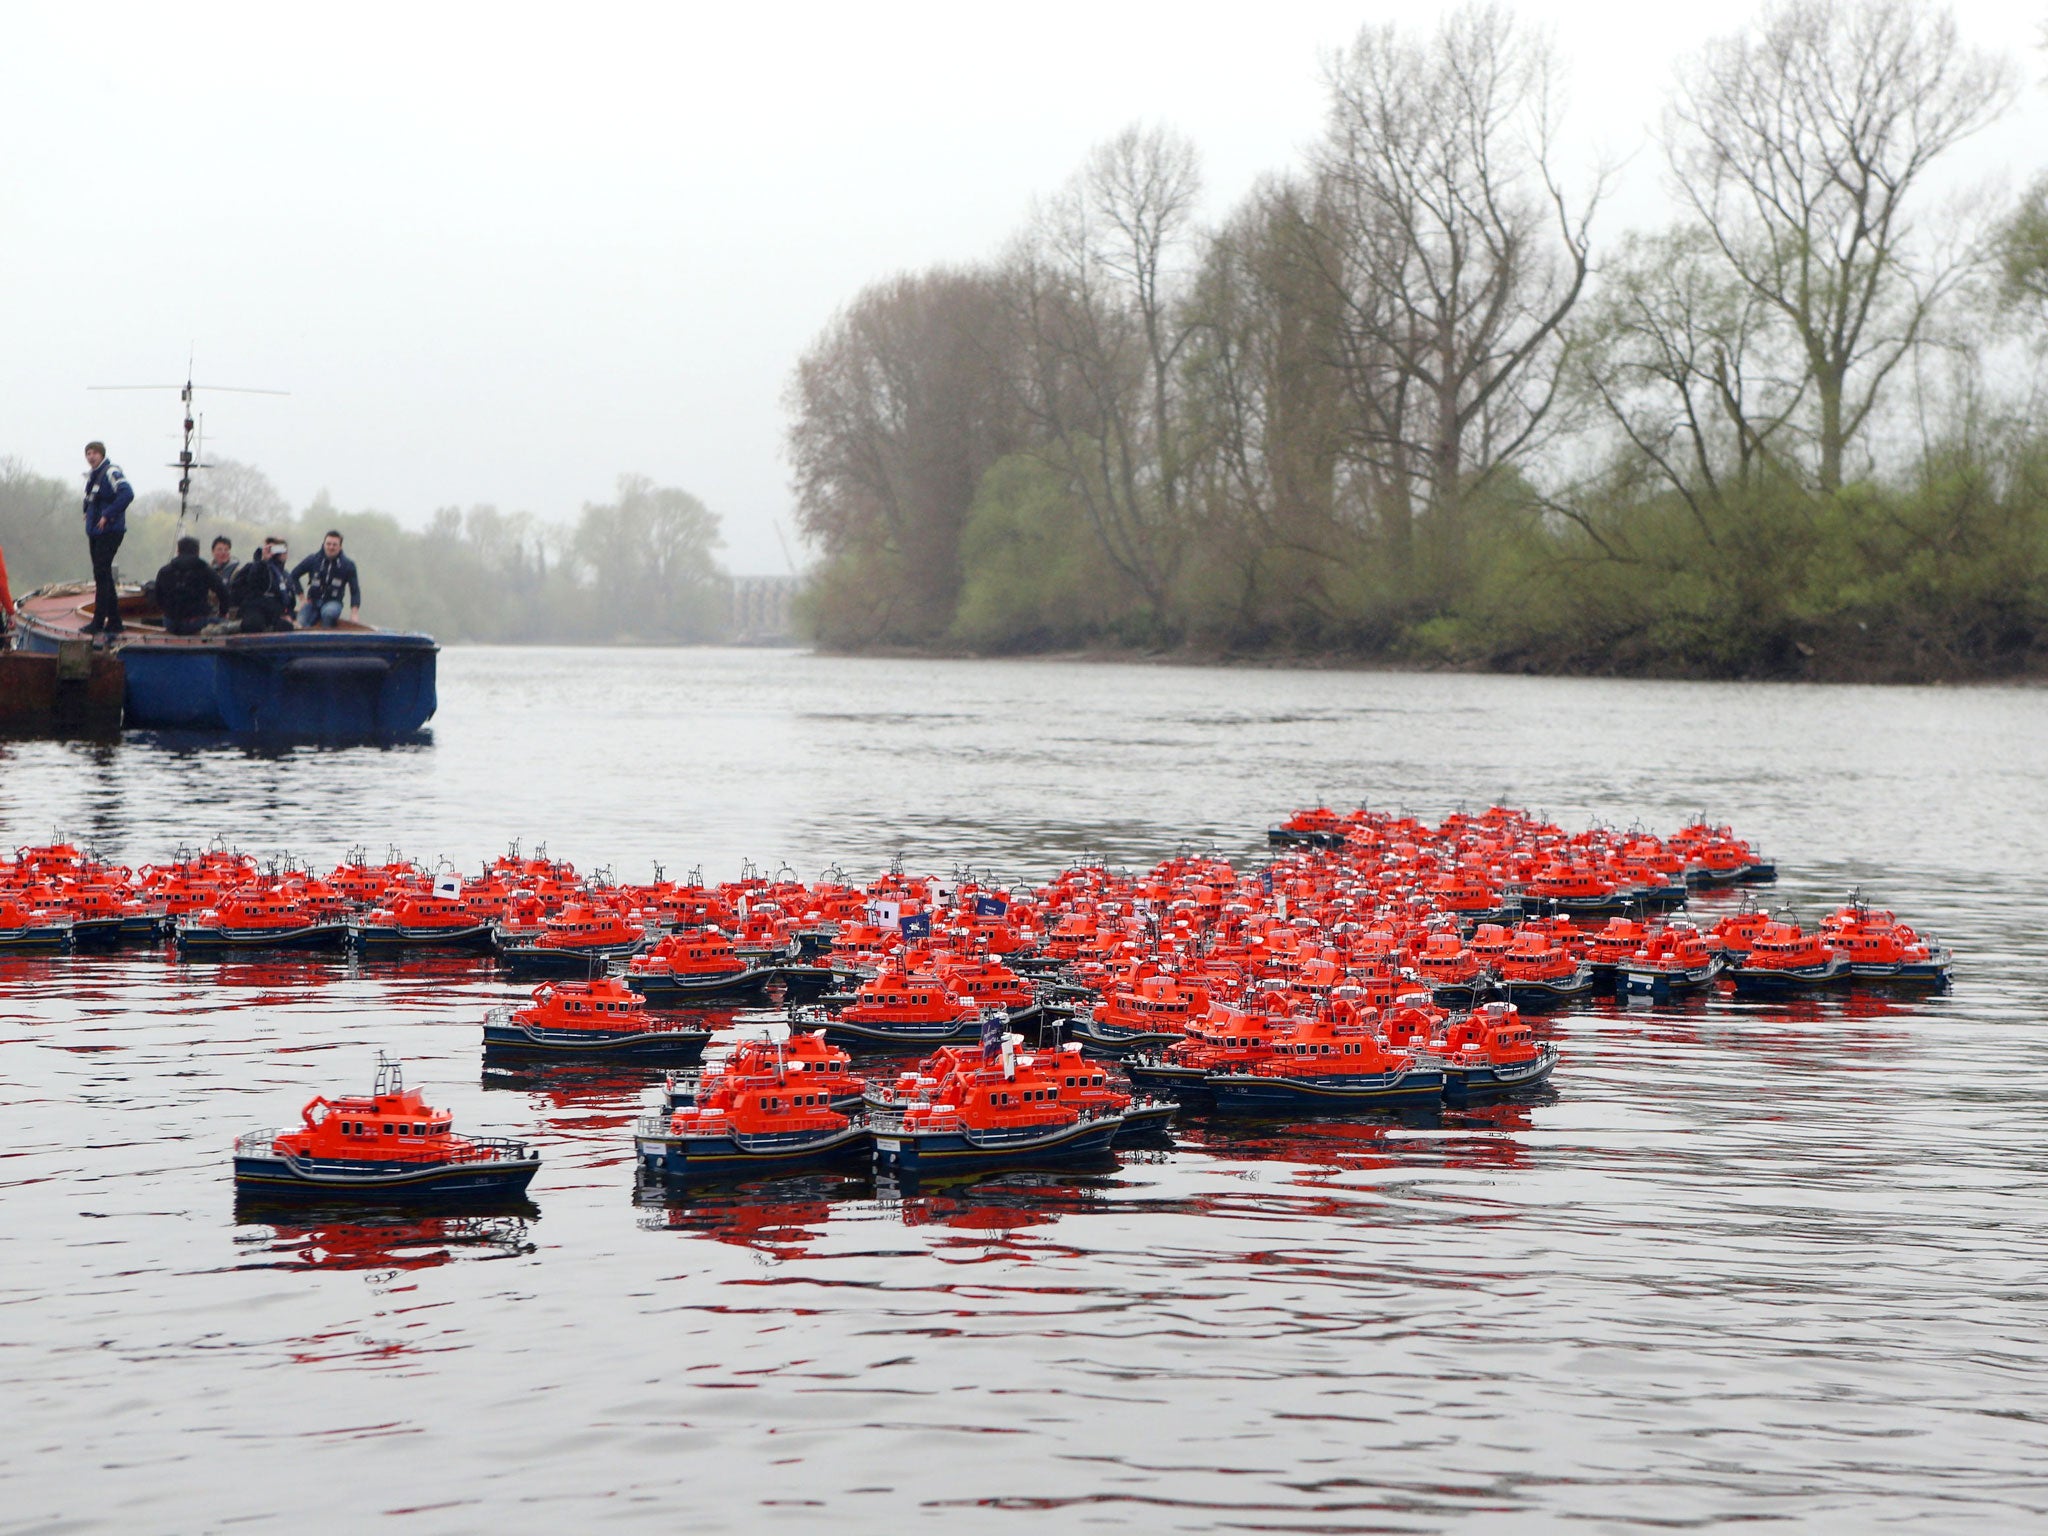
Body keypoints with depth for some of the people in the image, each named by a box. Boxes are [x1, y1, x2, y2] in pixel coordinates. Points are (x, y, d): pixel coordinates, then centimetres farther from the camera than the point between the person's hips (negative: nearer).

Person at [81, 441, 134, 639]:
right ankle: (114, 621, 17)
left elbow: (127, 493, -27)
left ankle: (98, 622, -12)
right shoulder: (92, 476, 15)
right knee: (104, 577, 11)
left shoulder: (111, 472, -12)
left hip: (109, 532, -10)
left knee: (101, 575, -12)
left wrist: (107, 515, -23)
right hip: (95, 532, 10)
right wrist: (88, 514, 15)